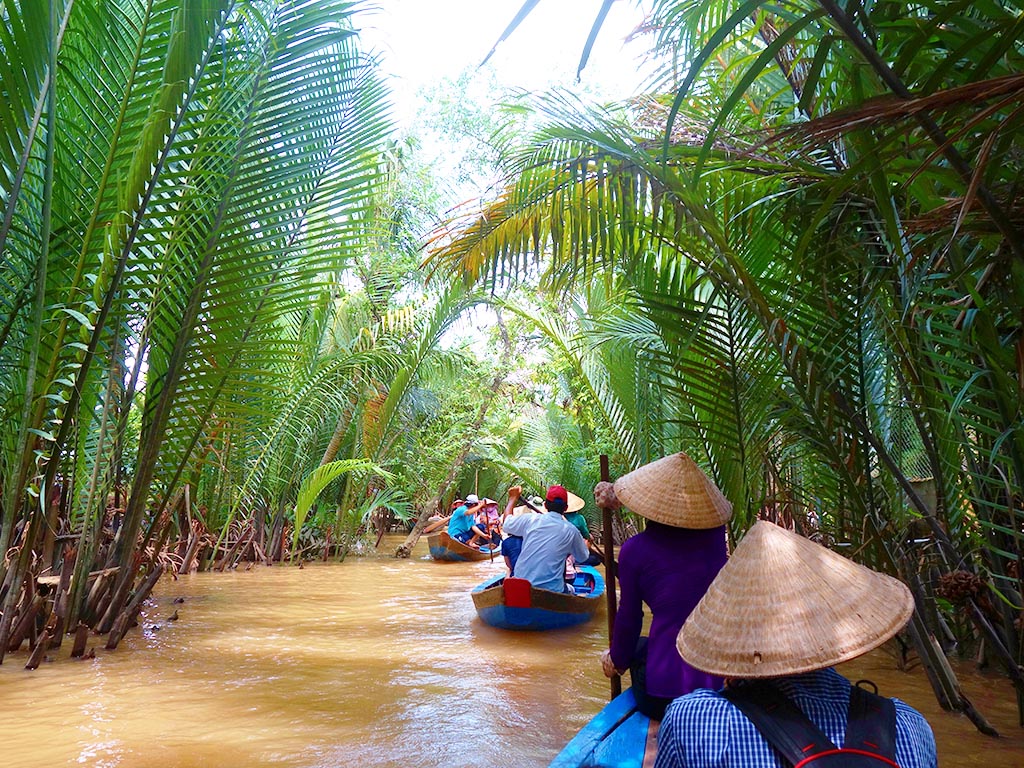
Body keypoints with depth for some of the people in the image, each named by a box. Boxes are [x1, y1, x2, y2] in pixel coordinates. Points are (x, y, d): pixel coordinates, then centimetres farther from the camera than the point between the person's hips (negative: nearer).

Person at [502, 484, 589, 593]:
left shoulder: (530, 520, -2)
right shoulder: (570, 530, -4)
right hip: (551, 589, -2)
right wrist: (586, 544, 35)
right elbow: (582, 557, 13)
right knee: (570, 589, 26)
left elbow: (506, 524, 18)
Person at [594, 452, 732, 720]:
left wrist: (617, 660, 22)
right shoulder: (714, 532, -2)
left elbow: (628, 618, 2)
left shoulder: (635, 550, -11)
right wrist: (619, 496, 28)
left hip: (666, 691, -3)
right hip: (727, 685, 3)